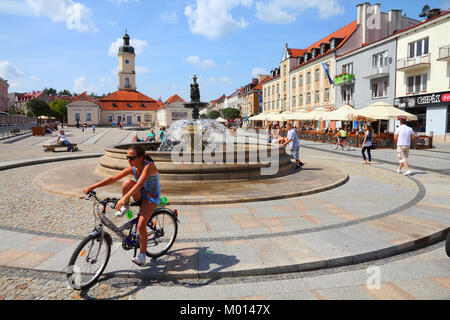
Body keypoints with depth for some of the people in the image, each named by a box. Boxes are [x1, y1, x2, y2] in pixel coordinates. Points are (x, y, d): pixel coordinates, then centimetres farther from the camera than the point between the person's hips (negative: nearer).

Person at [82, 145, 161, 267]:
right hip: (140, 195, 5)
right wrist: (92, 187, -17)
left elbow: (139, 184, -41)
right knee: (128, 182, -26)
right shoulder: (132, 169, -9)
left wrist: (124, 198, -52)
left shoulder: (149, 166, -27)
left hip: (151, 197, -5)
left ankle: (142, 256, 2)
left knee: (141, 226, -17)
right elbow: (113, 179, -11)